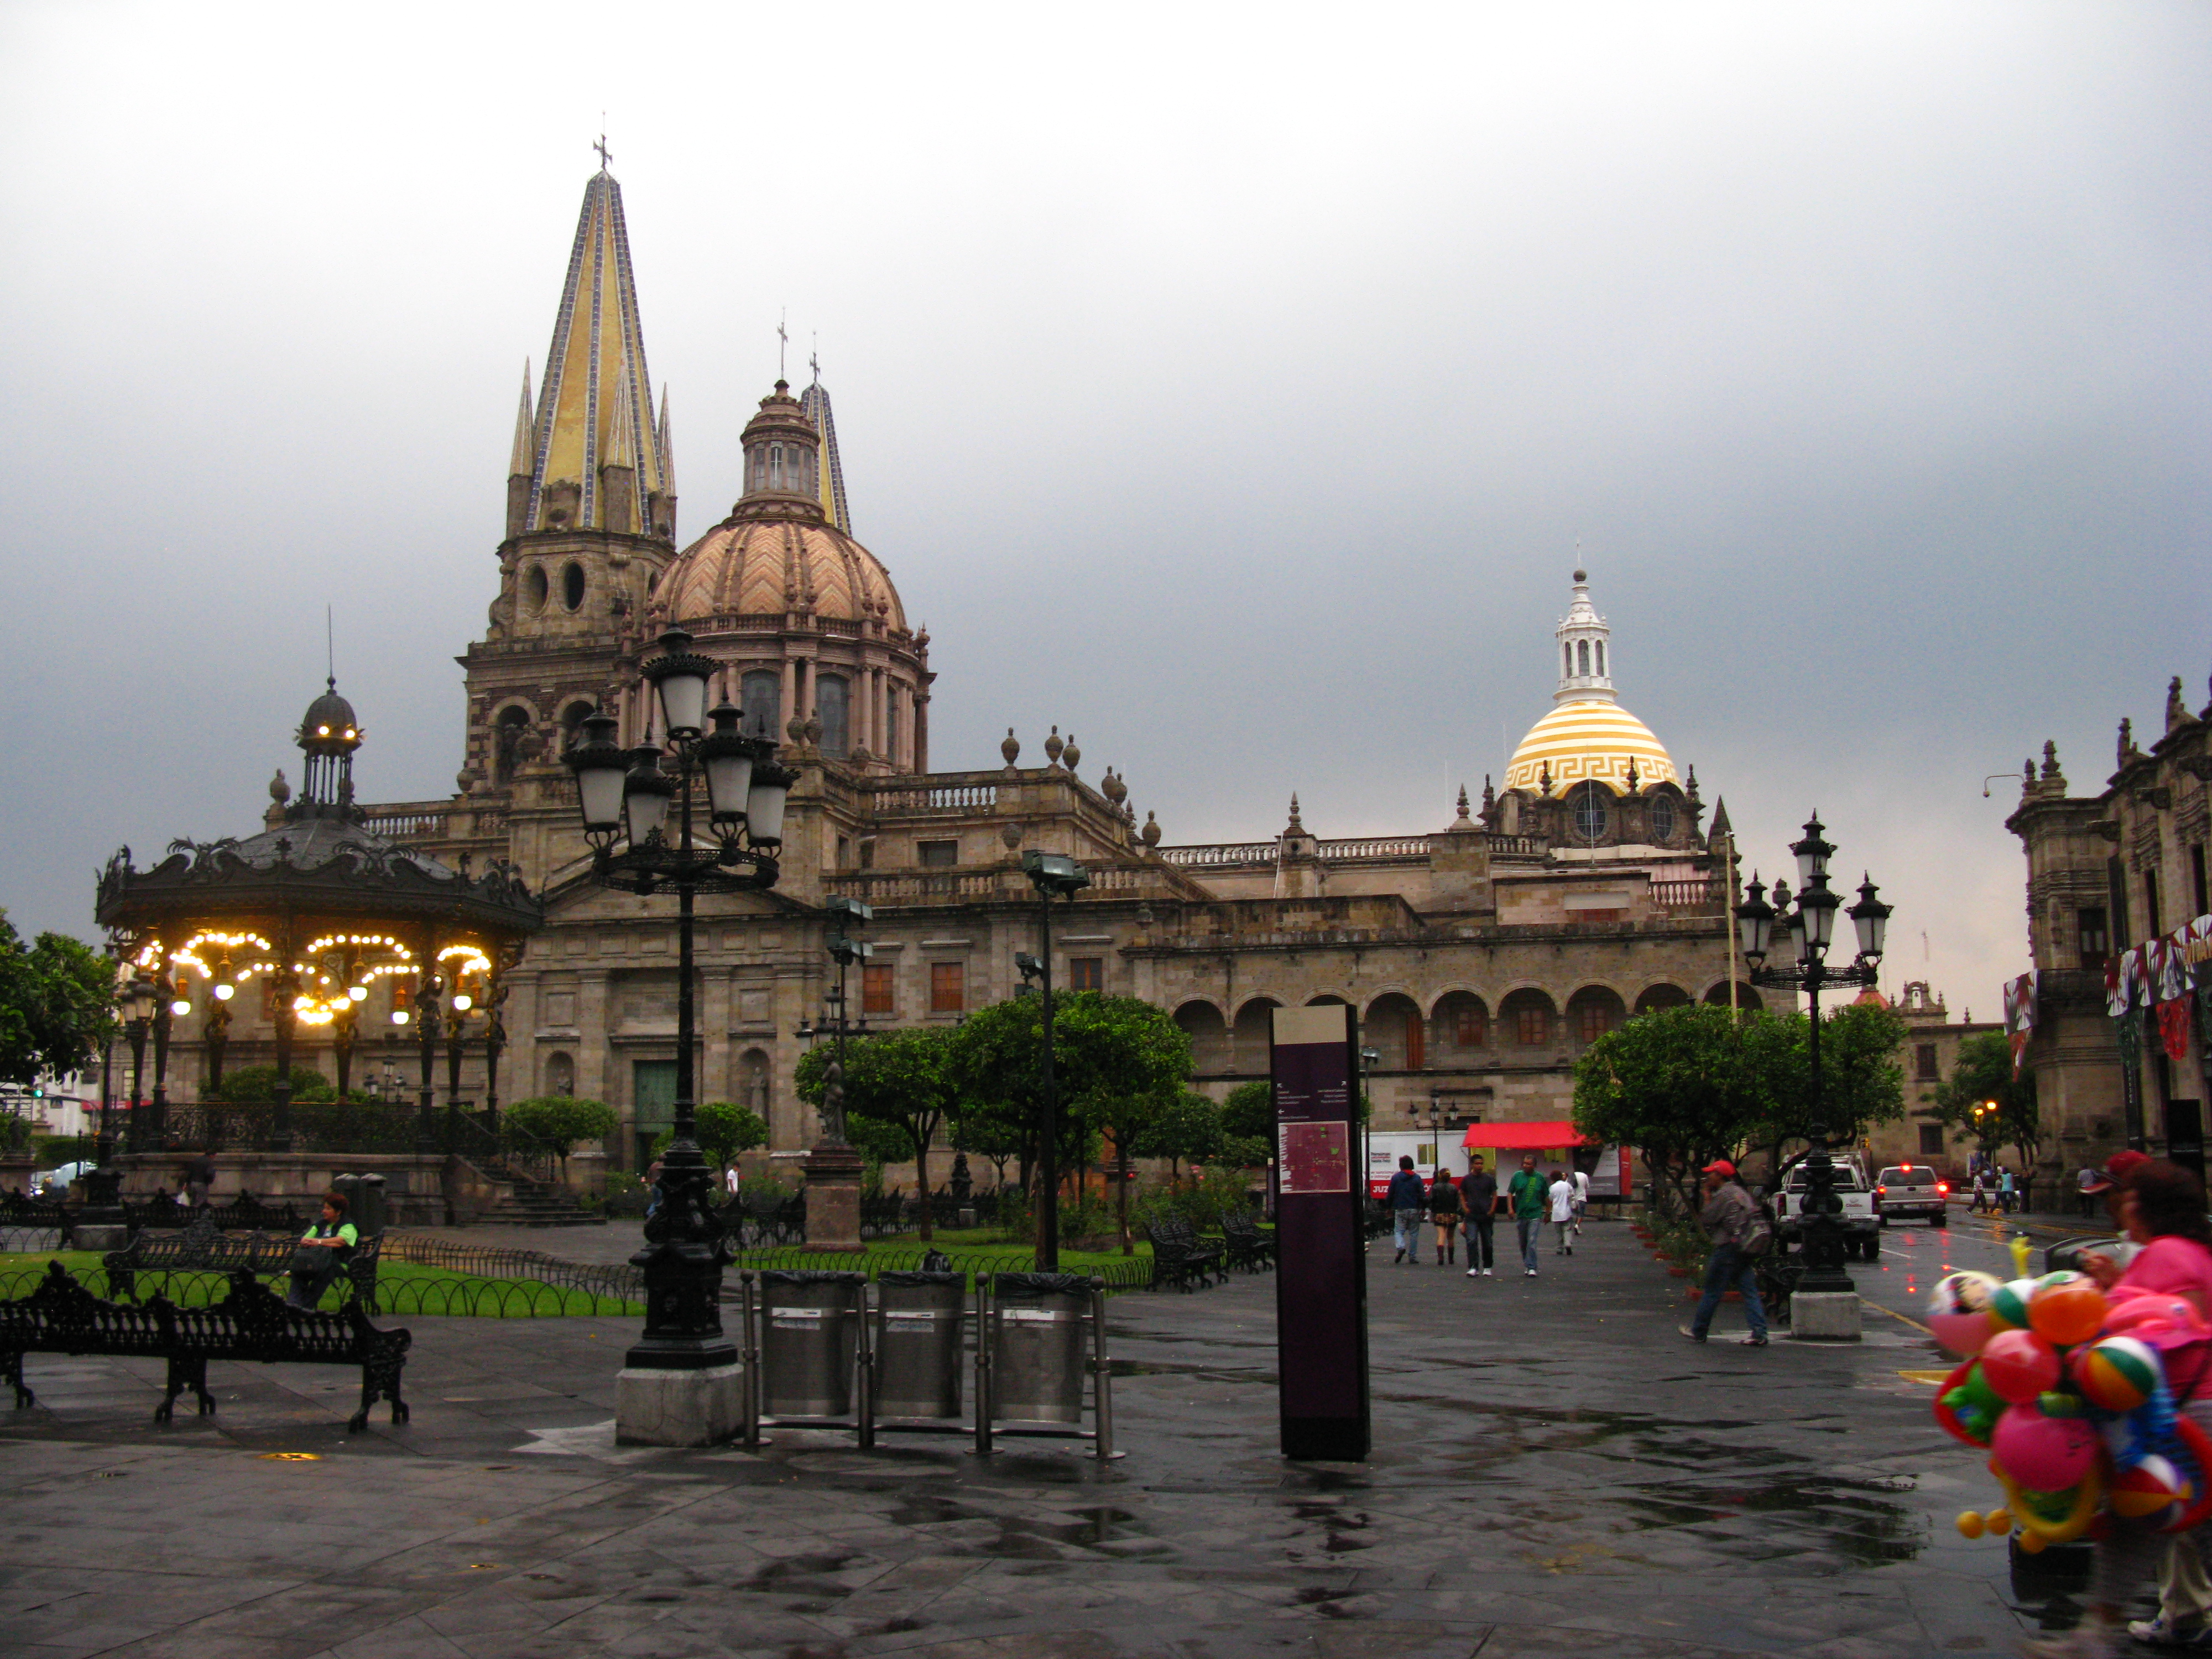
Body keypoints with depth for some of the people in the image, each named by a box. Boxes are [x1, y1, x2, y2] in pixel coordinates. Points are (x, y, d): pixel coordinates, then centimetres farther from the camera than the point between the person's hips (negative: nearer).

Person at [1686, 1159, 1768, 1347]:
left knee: (1712, 1293, 1)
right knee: (1750, 1292, 3)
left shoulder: (1724, 1195, -12)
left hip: (1726, 1249, -8)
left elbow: (1706, 1220, -12)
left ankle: (1698, 1332, 10)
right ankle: (1759, 1334, -5)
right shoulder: (1741, 1193, 16)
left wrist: (1707, 1199, 2)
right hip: (1743, 1250, 8)